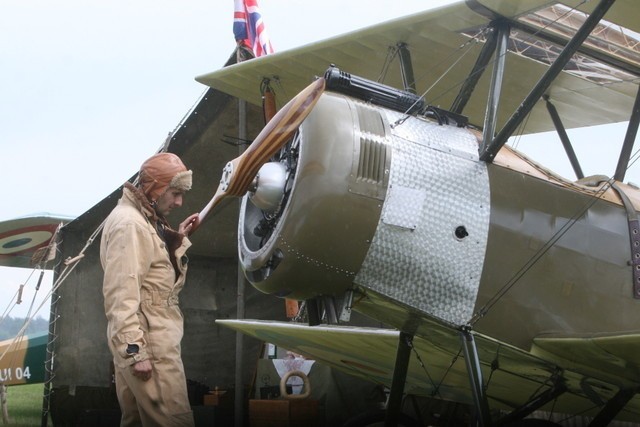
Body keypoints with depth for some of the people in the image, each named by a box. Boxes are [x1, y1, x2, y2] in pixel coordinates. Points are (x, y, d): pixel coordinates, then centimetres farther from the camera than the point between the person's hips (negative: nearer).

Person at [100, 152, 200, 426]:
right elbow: (122, 294, -22)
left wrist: (177, 239, 12)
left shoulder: (146, 219, 17)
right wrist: (135, 351, -24)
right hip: (148, 342, -11)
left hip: (137, 340, 11)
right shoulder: (130, 223, -16)